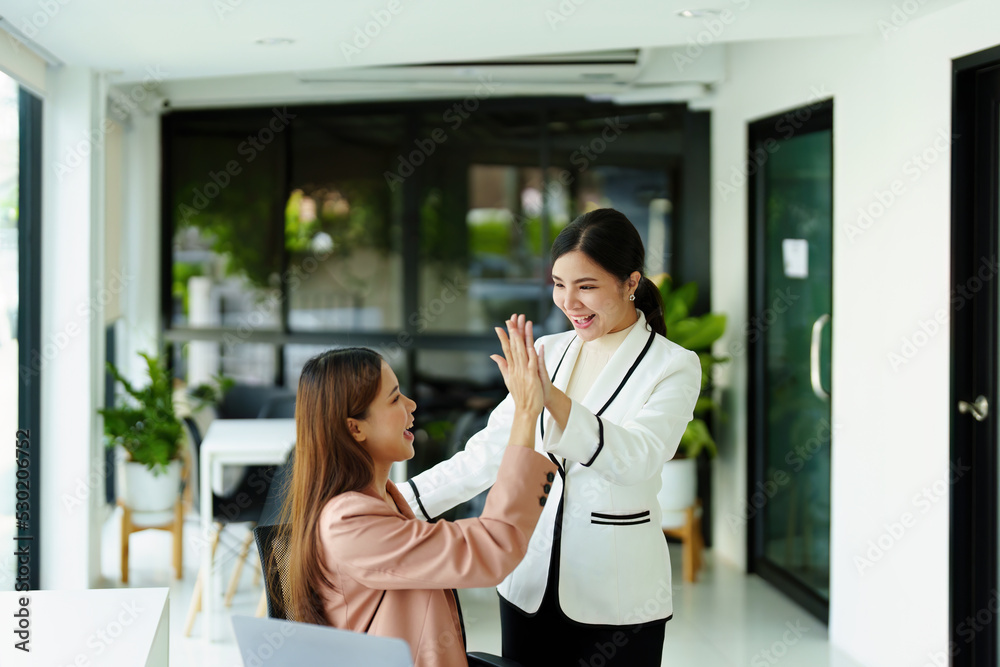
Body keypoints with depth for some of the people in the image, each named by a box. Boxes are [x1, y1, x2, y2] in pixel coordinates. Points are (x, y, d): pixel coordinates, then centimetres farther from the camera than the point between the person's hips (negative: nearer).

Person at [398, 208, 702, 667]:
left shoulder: (674, 366, -8)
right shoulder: (547, 353, 6)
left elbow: (637, 458, -25)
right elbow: (487, 454, 7)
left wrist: (551, 397, -38)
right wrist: (394, 503, -1)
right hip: (530, 587, 4)